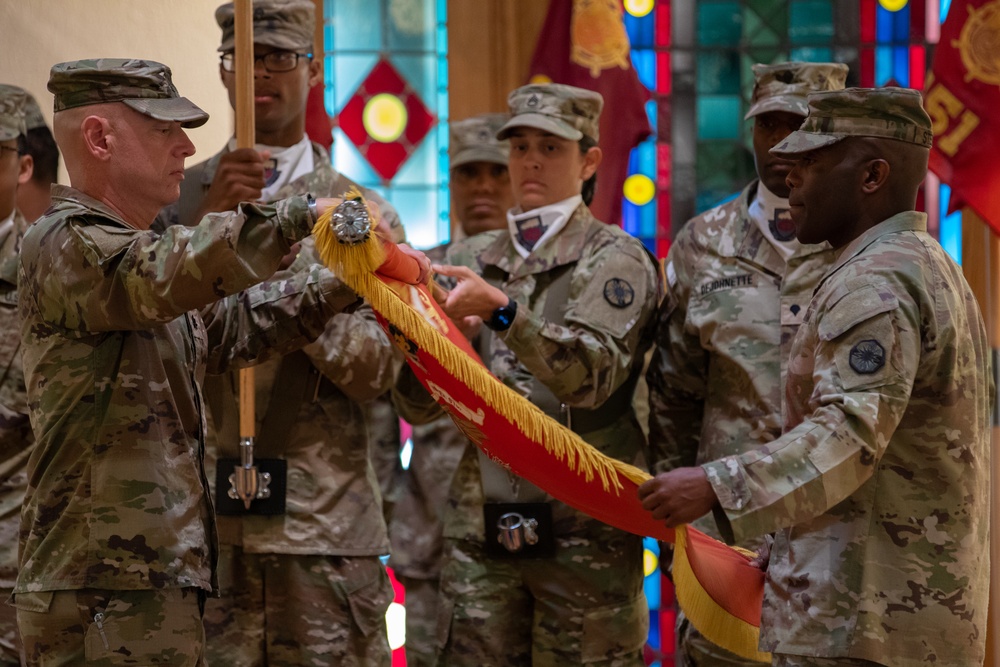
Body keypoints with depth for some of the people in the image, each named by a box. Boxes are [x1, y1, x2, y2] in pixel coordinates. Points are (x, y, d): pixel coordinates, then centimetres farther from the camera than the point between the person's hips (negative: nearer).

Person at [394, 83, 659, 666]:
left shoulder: (615, 258, 1)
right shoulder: (472, 261, 14)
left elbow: (590, 373, -17)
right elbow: (419, 406, 9)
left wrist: (503, 309, -31)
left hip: (583, 532, -4)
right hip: (480, 527, 4)